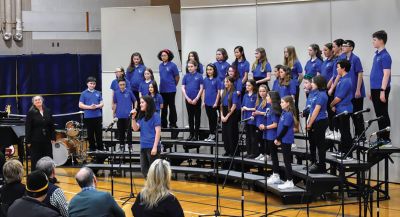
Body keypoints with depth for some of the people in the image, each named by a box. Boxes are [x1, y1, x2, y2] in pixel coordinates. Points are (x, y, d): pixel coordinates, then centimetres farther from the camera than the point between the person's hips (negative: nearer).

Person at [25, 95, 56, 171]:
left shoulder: (48, 111, 7)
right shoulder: (31, 113, -4)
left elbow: (52, 126, 10)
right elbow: (28, 128, -6)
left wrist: (53, 138, 5)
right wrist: (28, 141, -10)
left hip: (47, 140, 4)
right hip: (35, 141, -4)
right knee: (35, 160, 3)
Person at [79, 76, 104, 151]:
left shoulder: (98, 93, 8)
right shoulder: (84, 94, 1)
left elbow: (102, 104, 8)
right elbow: (80, 105, -3)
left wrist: (97, 106, -13)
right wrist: (90, 107, -15)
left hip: (98, 116, 2)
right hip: (88, 116, -2)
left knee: (99, 133, 4)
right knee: (90, 134, 5)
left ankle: (100, 148, 12)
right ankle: (92, 148, 14)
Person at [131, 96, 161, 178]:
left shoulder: (155, 116, -7)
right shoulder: (142, 116, 13)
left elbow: (158, 132, -11)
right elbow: (135, 128, 8)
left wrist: (155, 147, -17)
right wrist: (133, 117, -5)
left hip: (152, 147, -7)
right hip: (143, 147, 7)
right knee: (144, 169, 9)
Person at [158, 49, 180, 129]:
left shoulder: (172, 65, -8)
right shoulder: (160, 65, 9)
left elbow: (177, 77, -2)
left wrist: (173, 85, 7)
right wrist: (162, 85, 12)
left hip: (171, 90, -5)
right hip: (162, 89, 5)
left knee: (172, 107, 0)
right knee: (163, 107, 10)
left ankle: (173, 123, 4)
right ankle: (163, 124, 17)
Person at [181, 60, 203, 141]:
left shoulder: (199, 76, -3)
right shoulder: (186, 76, 5)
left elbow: (201, 88, -5)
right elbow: (183, 88, 4)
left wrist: (196, 99, -11)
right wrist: (187, 98, -6)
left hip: (197, 100, -3)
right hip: (188, 100, 3)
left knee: (197, 117, 3)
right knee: (190, 117, 10)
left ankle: (196, 135, 8)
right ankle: (191, 134, 17)